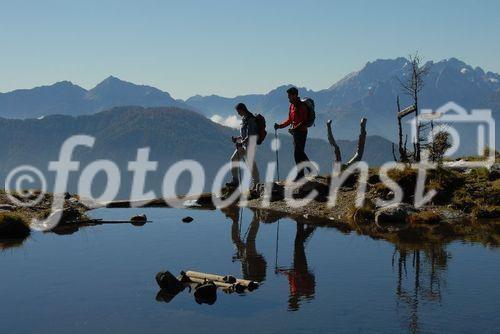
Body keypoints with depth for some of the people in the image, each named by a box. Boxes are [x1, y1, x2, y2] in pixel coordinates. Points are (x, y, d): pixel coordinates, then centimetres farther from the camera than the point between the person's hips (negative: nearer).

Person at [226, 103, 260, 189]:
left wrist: (241, 142, -26)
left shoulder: (250, 119, -16)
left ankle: (256, 183, 5)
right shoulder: (244, 119, 13)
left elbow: (250, 136, -22)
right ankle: (235, 181, 11)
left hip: (250, 144, -10)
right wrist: (237, 138, 15)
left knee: (251, 163, -6)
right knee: (234, 159, 8)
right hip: (243, 144, 10)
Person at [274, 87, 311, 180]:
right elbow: (289, 120, 18)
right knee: (300, 153, 15)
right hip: (295, 132, 9)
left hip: (301, 132, -9)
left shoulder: (302, 106, -15)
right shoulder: (292, 106, 13)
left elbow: (304, 122, -20)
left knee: (297, 153, -7)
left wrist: (294, 128, -26)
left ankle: (300, 175, 0)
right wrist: (279, 125, 7)